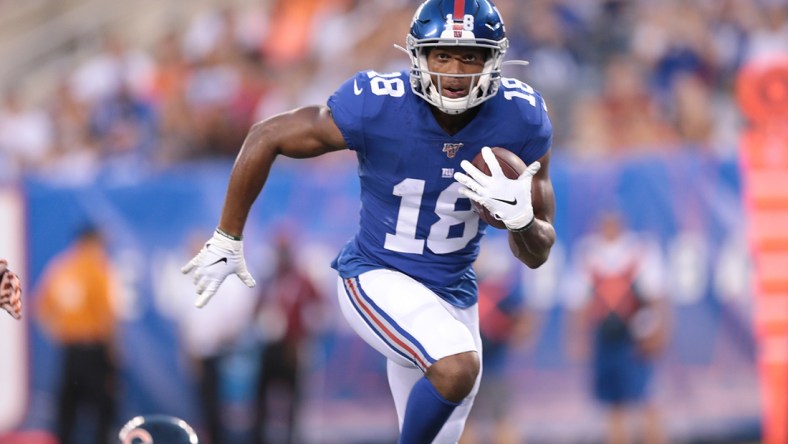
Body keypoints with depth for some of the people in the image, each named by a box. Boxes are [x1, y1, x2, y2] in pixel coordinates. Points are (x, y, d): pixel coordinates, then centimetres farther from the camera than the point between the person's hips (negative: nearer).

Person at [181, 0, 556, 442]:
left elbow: (537, 254, -5)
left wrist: (521, 219, -29)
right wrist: (227, 241, -3)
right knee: (458, 366, -32)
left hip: (453, 292, 5)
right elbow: (267, 137, -8)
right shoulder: (377, 107, -23)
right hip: (376, 280, -5)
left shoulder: (523, 120, -13)